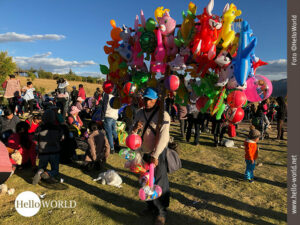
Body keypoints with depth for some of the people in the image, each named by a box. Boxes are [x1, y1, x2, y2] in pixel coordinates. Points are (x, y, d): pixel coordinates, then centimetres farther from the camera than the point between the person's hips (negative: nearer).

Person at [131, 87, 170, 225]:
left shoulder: (163, 115, -13)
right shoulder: (139, 113, 5)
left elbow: (163, 137, -19)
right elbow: (132, 133, 8)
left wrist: (155, 155, -20)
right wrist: (134, 128, -16)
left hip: (158, 154, -6)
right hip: (144, 153, 6)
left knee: (159, 183, 2)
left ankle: (161, 212, 21)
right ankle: (151, 206, 38)